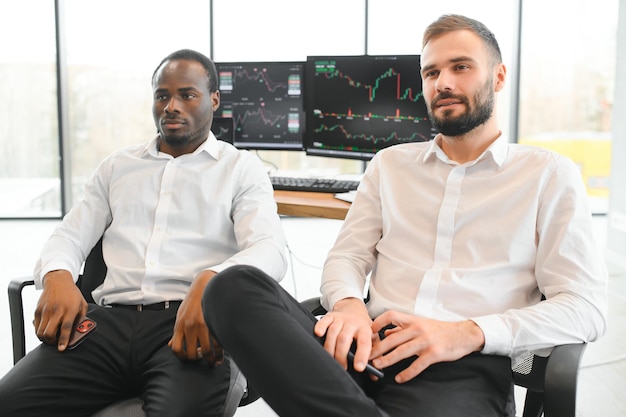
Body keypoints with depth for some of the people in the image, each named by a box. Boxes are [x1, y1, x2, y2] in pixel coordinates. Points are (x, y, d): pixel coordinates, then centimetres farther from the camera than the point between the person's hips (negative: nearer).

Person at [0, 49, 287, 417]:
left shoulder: (242, 168, 11)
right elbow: (69, 236, 20)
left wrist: (210, 283, -27)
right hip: (110, 321, 4)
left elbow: (270, 249, -4)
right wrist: (57, 276, -7)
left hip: (191, 323, -3)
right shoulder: (117, 167, 23)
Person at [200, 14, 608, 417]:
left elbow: (586, 308, 3)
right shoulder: (390, 164, 21)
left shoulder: (550, 174, 11)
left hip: (466, 369, -6)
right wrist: (348, 305, -12)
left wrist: (470, 333, -14)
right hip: (369, 347, 6)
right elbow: (346, 257, 14)